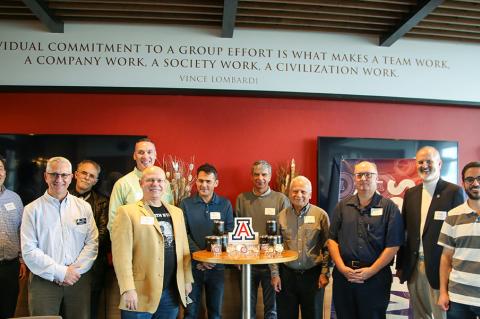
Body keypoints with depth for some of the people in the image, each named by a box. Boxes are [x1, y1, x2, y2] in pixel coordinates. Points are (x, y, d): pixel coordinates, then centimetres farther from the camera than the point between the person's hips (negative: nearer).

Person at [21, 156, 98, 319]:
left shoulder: (84, 207, 7)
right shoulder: (32, 209, 1)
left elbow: (92, 243, 3)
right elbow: (29, 251, -6)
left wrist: (76, 269, -10)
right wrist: (60, 273, -11)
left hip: (78, 279, 2)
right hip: (44, 281, -2)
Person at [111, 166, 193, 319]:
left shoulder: (176, 212, 12)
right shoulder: (127, 212, -6)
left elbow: (183, 248, 14)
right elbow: (121, 253, -12)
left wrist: (187, 280, 11)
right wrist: (128, 289, -17)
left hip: (172, 293, 5)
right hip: (140, 294, -4)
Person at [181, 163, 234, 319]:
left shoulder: (225, 204, 2)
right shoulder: (186, 204, -1)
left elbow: (229, 233, 0)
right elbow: (183, 234, -5)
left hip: (217, 265, 1)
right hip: (193, 265, -1)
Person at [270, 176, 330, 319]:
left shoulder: (321, 215, -3)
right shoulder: (281, 216, 2)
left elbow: (327, 247, -1)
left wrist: (325, 273, -4)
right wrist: (275, 274, 2)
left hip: (313, 275, -1)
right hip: (286, 274, 2)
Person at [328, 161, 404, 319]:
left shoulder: (389, 208, -2)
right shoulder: (342, 206, 8)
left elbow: (393, 245, -7)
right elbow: (332, 239, 6)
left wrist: (371, 271, -12)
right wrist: (342, 268, -6)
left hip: (376, 277, -3)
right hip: (343, 275, 3)